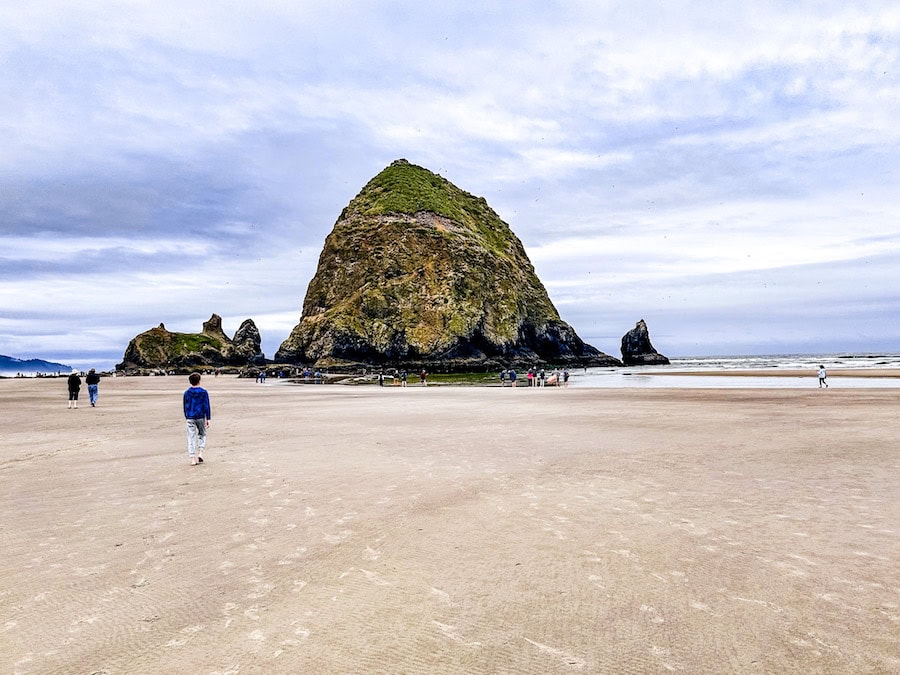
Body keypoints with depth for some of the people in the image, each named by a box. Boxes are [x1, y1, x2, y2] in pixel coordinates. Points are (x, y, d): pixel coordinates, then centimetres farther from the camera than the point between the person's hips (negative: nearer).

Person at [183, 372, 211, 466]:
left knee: (191, 438, 3)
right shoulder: (204, 392, -5)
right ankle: (200, 454, 3)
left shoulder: (186, 393, 1)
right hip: (201, 417, -1)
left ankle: (193, 459, 0)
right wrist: (208, 419, -3)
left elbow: (185, 406, 9)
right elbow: (206, 406, -7)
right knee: (202, 435, 18)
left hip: (190, 418, 1)